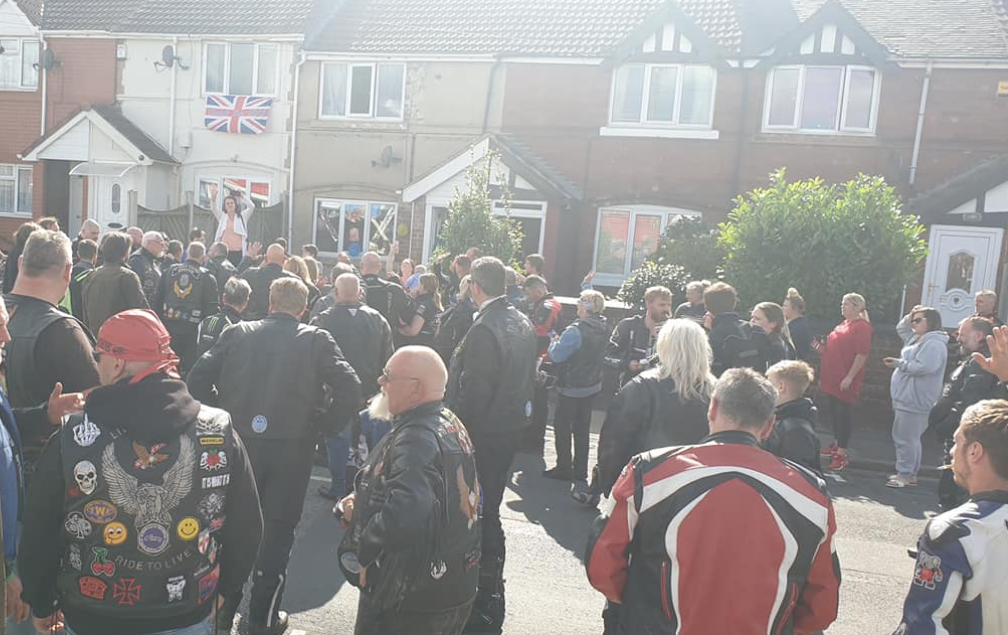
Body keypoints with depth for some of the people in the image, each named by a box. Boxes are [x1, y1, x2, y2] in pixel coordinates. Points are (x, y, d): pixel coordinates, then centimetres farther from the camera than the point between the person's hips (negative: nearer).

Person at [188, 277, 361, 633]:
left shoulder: (238, 333, 3)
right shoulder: (316, 340, -4)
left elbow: (197, 378, -4)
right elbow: (350, 390, -15)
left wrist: (224, 416, 6)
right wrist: (324, 427, -3)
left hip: (239, 443, 2)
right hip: (292, 448, -2)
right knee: (278, 531, 14)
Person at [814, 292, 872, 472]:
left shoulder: (862, 327, -12)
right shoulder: (843, 324, 15)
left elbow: (862, 354, -18)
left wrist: (849, 377, -21)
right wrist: (821, 348, 6)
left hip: (845, 381, -8)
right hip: (832, 378, 8)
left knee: (843, 414, -4)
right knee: (833, 412, 14)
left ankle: (842, 454, 1)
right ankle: (836, 444, 27)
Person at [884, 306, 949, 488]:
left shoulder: (934, 344, -16)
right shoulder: (917, 338, 16)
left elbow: (922, 367, -28)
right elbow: (901, 329, 31)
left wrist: (898, 363, -16)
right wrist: (910, 316, 11)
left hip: (914, 401, -11)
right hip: (905, 397, 11)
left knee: (906, 438, -6)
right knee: (909, 438, 16)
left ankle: (904, 474, 1)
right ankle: (910, 473, 24)